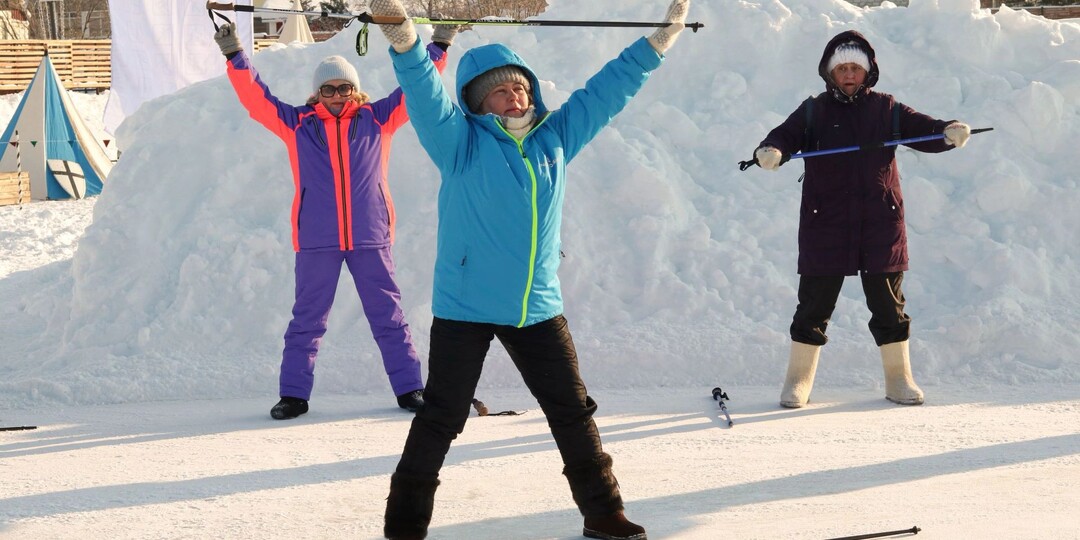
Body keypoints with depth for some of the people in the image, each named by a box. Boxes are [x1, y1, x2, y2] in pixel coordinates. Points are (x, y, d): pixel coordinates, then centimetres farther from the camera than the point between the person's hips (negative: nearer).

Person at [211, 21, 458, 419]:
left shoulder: (376, 119, 8)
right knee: (307, 319, 4)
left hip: (370, 237, 0)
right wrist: (235, 56, -4)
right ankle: (294, 394, 11)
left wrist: (438, 48, 7)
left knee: (388, 315, 6)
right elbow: (255, 97, 4)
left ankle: (409, 388, 13)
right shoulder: (297, 124, 7)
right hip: (316, 241, 0)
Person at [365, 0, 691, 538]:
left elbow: (605, 90, 13)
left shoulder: (555, 136, 5)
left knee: (573, 412, 12)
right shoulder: (462, 142, -8)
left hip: (539, 308, 5)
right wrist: (405, 44, -42)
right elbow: (426, 97, -25)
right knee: (440, 419, 1)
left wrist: (656, 44, 14)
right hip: (464, 307, -4)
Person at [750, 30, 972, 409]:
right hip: (825, 227, -1)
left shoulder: (887, 111, 8)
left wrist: (950, 132, -22)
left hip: (881, 225, 1)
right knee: (814, 305, 3)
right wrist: (772, 151, -32)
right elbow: (786, 135, -9)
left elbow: (924, 130, 0)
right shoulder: (813, 112, 5)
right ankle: (799, 379, 15)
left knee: (888, 305, 7)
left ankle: (898, 377, 20)